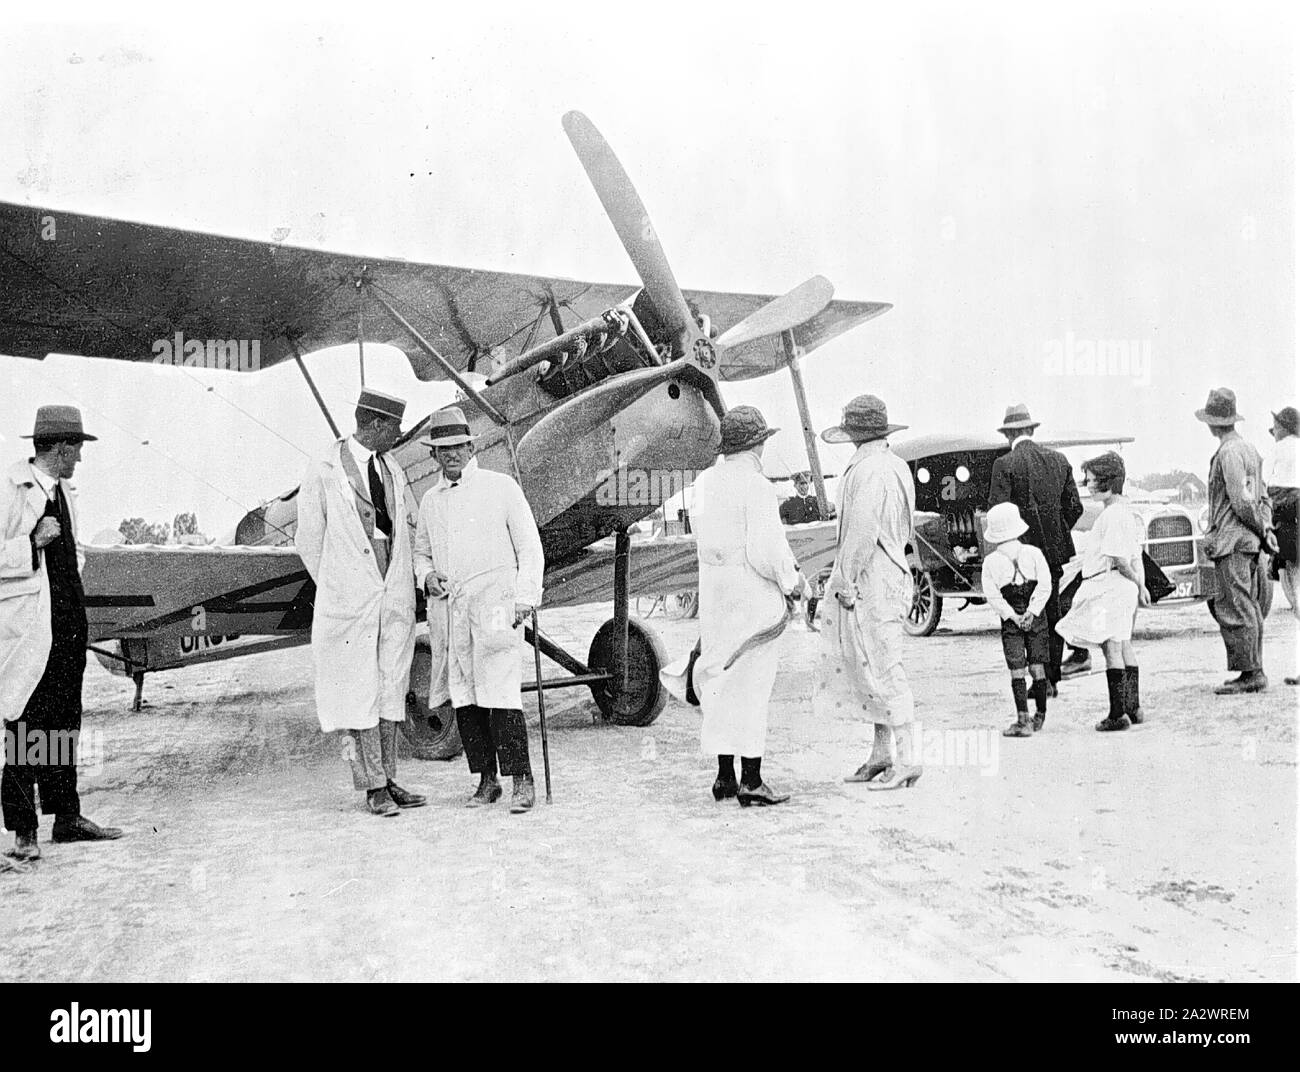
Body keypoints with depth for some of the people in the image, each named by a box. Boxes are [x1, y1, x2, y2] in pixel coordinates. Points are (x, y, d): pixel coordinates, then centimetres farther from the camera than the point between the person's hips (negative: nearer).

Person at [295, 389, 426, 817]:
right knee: (358, 692, -1)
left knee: (390, 690, 8)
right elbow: (308, 540, 0)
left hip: (395, 599, 5)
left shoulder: (394, 471, 11)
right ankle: (373, 787, 5)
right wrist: (337, 592, 3)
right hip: (349, 604, -5)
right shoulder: (323, 474, -5)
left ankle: (388, 780, 16)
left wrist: (404, 581, 11)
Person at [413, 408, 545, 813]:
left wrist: (524, 598, -6)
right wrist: (427, 577, 3)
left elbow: (529, 546, 2)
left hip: (492, 601, -5)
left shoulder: (501, 487, 3)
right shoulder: (429, 500, 16)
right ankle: (487, 780, 13)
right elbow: (421, 553, 25)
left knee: (500, 694, -12)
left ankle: (522, 780, -6)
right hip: (446, 607, 5)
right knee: (462, 696, 4)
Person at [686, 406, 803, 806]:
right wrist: (791, 582, -3)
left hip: (713, 592, 7)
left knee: (720, 682, 13)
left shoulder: (705, 482, 7)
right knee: (751, 684, -2)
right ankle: (751, 781, 2)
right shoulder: (757, 487, -15)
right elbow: (766, 552, -20)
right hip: (753, 594, -7)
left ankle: (725, 775, 19)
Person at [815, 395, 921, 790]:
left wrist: (845, 581, -15)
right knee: (871, 669, 15)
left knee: (882, 670, -5)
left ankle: (907, 760, -1)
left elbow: (862, 532, -21)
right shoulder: (896, 465, 14)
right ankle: (881, 755, 22)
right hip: (892, 576, 10)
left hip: (869, 583, -10)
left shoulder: (867, 470, -17)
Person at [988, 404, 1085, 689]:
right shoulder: (1058, 459, 7)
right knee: (1053, 614, 13)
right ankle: (1053, 679, 19)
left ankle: (1043, 680, -3)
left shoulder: (1005, 464, -9)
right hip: (1055, 548, 5)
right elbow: (1075, 507, 8)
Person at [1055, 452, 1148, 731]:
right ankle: (1133, 708, 24)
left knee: (1111, 648, -7)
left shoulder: (1112, 515, -18)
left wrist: (1138, 583, -6)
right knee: (1125, 646, 16)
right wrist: (1140, 584, 18)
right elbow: (1136, 557, 16)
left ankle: (1118, 714, -4)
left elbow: (1120, 559, -20)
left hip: (1109, 586, -10)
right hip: (1122, 588, 10)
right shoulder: (1126, 510, 14)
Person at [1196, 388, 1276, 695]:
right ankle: (1254, 672, 17)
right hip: (1249, 542, 10)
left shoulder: (1229, 453, -14)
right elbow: (1262, 497, 17)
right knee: (1249, 608, 12)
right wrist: (1266, 528, 8)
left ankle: (1250, 674, -4)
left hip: (1231, 542, -10)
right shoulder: (1249, 449, 16)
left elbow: (1242, 502, -18)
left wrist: (1262, 529, -6)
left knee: (1234, 610, -6)